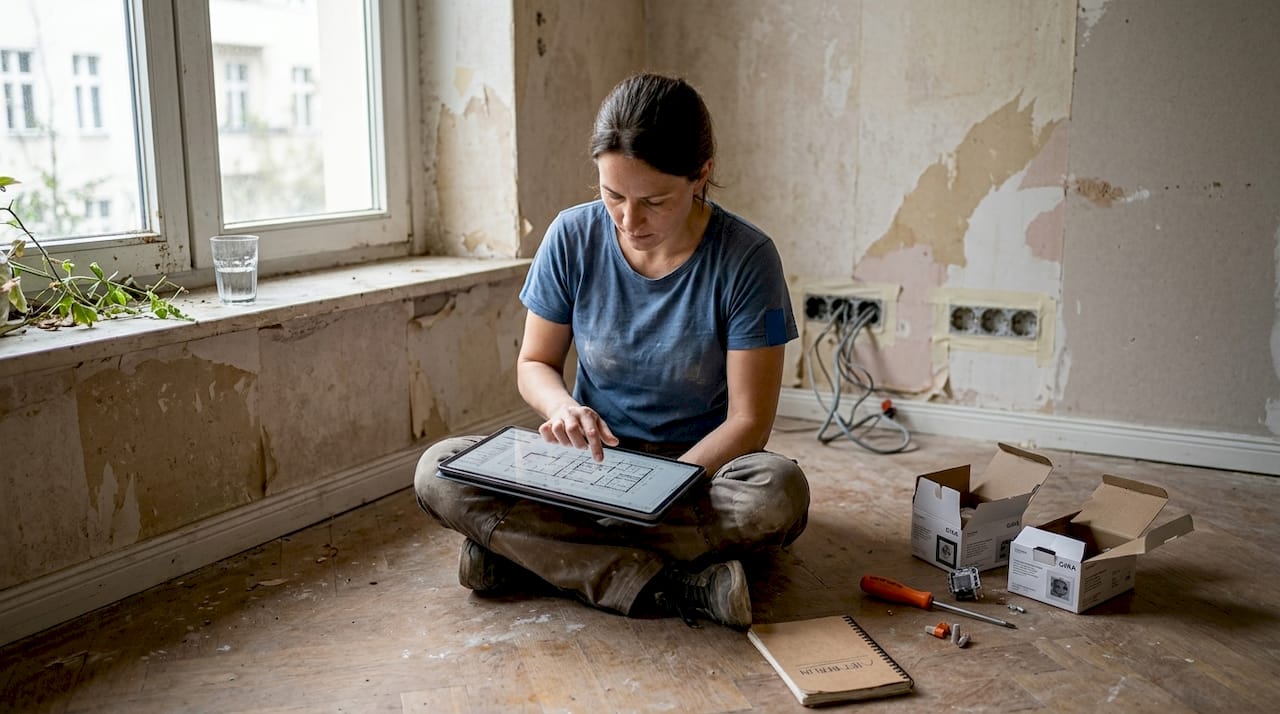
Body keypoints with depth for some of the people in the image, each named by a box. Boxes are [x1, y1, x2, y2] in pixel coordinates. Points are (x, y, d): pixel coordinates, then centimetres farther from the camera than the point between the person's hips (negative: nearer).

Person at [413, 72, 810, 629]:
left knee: (779, 491, -36)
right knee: (438, 472, -22)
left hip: (700, 461, -2)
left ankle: (522, 549, -26)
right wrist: (564, 407, -21)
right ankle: (674, 587, -30)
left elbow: (748, 420, -14)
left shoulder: (745, 259, -15)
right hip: (593, 454, 3)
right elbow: (534, 363, 4)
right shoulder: (573, 237, -7)